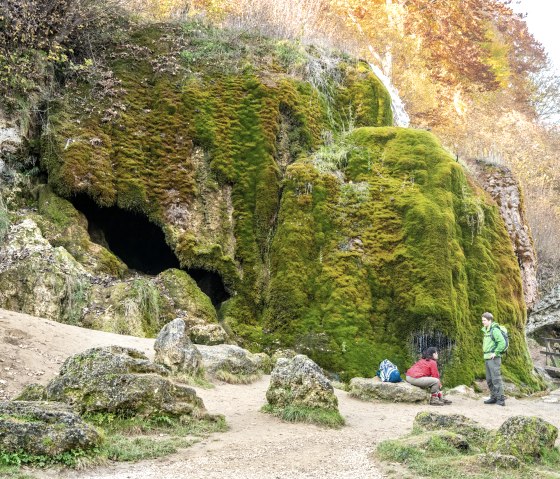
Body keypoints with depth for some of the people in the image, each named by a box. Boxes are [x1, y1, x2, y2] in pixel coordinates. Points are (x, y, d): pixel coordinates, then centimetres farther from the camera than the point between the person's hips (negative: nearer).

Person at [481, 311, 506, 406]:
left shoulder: (494, 330, -13)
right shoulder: (486, 331, 16)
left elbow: (502, 342, -22)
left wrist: (495, 353, -18)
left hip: (494, 358, -10)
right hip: (487, 359, 10)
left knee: (496, 379, -9)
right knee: (489, 380, 13)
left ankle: (501, 399, -6)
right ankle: (493, 397, 20)